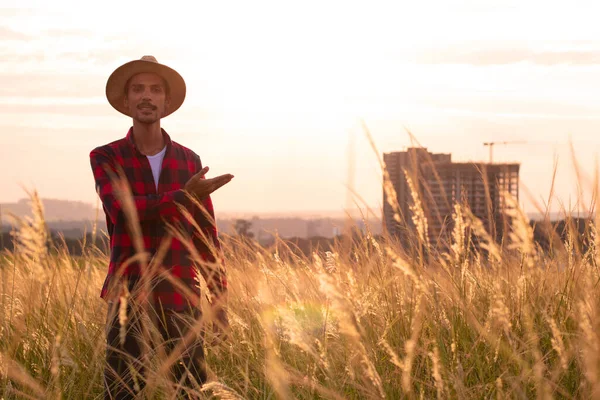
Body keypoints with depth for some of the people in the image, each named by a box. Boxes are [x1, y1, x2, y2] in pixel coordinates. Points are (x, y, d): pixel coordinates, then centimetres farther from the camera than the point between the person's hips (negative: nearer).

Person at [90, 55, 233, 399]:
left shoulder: (189, 161, 7)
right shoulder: (105, 158, -1)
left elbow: (207, 236, 10)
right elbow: (122, 213, -20)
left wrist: (220, 300, 5)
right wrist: (186, 196, -30)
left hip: (180, 301, 2)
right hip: (129, 301, -2)